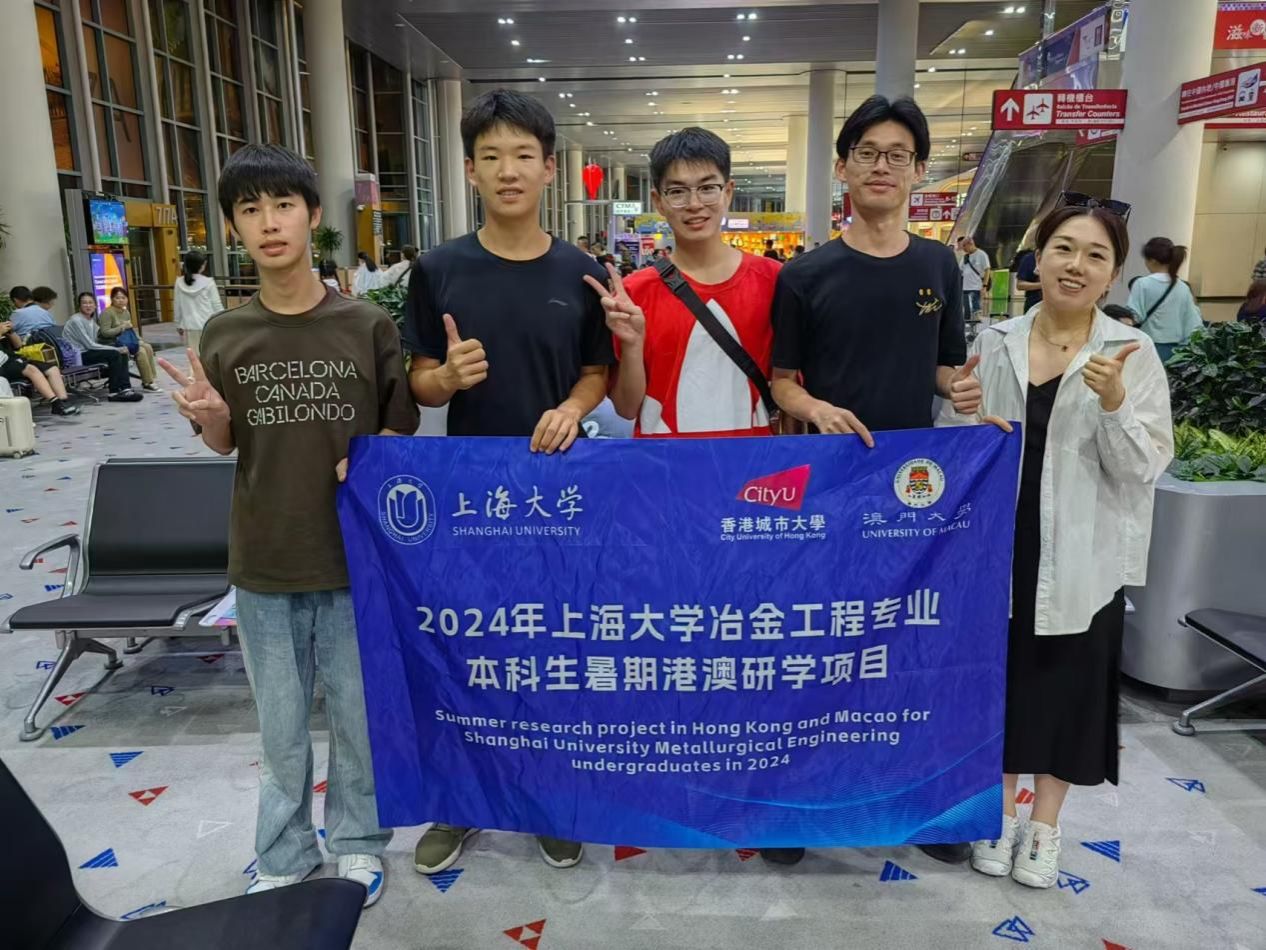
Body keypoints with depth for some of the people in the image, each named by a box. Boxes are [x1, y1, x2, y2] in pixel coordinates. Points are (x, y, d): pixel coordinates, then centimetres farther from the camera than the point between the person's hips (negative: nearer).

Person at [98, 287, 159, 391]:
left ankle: (150, 378, -12)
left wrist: (139, 339, 4)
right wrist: (122, 327, -20)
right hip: (112, 344, -8)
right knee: (140, 351, -25)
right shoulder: (107, 313, -12)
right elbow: (105, 333, -19)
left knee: (147, 347, -14)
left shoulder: (126, 312, 13)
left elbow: (131, 329, 22)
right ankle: (147, 382, -20)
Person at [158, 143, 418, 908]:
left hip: (355, 556, -2)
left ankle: (359, 843, 35)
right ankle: (284, 855, 36)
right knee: (280, 723, 16)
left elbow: (403, 426, 3)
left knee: (359, 713, 13)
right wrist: (209, 417, -12)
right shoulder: (224, 335, 0)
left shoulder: (369, 325, -7)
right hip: (264, 561, 2)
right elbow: (226, 445, 9)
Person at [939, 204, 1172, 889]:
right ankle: (1002, 812, 35)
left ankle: (1044, 824, 34)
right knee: (999, 675, 12)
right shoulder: (993, 343, 2)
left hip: (1083, 556, -1)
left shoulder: (1134, 354, -4)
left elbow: (1144, 468, -8)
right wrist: (962, 407, -14)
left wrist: (1113, 403, -24)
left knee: (1068, 683, 11)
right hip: (997, 545, 2)